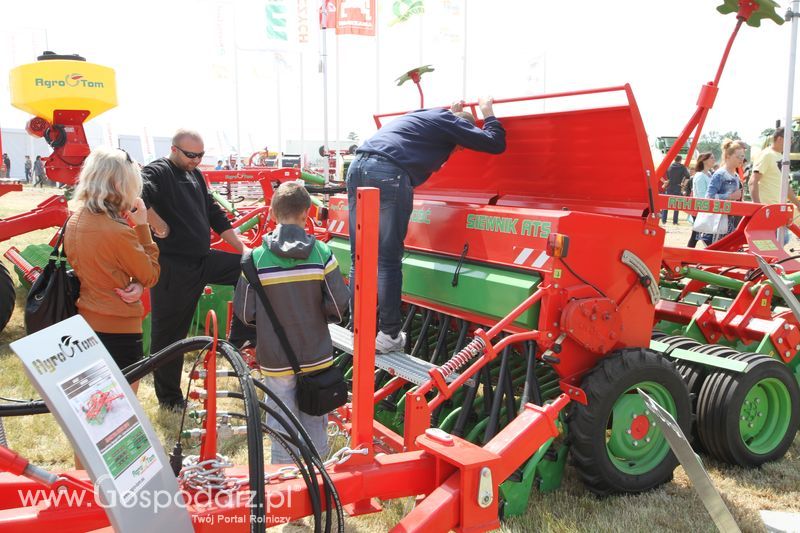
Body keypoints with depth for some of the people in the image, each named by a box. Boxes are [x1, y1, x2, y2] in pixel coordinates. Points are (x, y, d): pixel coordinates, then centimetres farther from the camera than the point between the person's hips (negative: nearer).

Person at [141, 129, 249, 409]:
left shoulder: (196, 175, 13)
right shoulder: (157, 172, -12)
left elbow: (215, 215, 17)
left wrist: (242, 248, 11)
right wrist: (159, 226, -24)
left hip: (203, 259, 7)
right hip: (172, 266, -7)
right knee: (169, 332, 5)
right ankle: (169, 397, 23)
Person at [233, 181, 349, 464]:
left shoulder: (256, 258, -13)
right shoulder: (321, 253, -12)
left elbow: (244, 312, -8)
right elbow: (339, 305, -10)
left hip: (275, 360, -1)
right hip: (316, 355, 1)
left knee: (282, 426, 15)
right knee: (315, 422, 19)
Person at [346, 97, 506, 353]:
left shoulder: (425, 116, 35)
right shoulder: (450, 121, 15)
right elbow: (495, 144, 16)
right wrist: (488, 112, 32)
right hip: (389, 173, -7)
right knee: (388, 262, -1)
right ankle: (388, 336, 4)